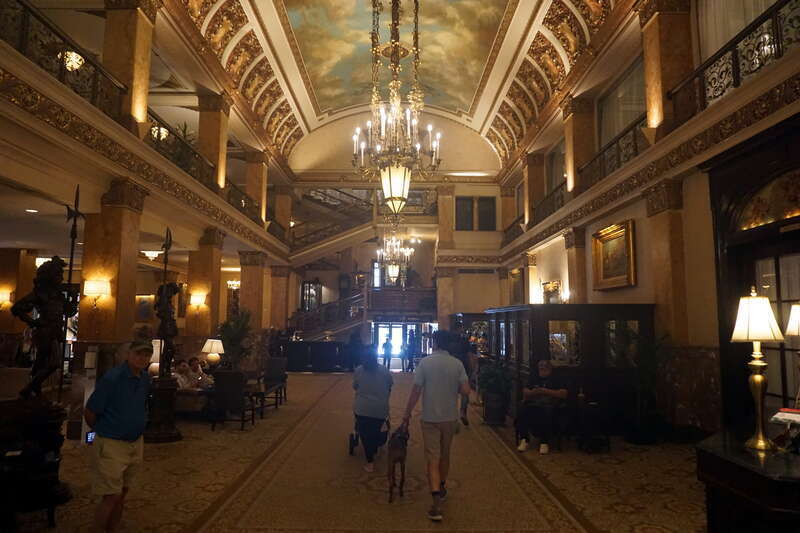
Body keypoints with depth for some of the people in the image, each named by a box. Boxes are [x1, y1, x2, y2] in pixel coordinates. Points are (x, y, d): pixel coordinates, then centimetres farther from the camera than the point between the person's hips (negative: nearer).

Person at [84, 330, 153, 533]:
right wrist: (103, 432, 4)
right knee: (111, 497, -3)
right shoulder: (112, 378, -19)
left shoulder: (145, 379, 3)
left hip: (135, 444, 7)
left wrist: (139, 437, 15)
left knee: (122, 494, 17)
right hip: (111, 445, -7)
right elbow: (89, 412, -12)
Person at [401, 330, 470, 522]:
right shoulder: (457, 364, -5)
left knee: (433, 459, 0)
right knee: (445, 454, 22)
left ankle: (437, 504, -9)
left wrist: (407, 413, -1)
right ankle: (442, 488, 41)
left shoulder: (425, 362, -12)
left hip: (430, 418, -3)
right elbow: (465, 390, -9)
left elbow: (416, 391, -11)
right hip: (450, 417, 3)